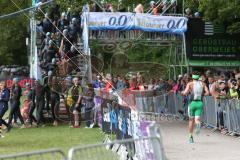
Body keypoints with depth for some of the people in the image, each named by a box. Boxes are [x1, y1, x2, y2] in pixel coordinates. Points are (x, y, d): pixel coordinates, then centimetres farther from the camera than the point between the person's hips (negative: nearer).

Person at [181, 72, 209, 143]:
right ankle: (198, 124, -38)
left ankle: (191, 137, 18)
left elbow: (185, 93, -11)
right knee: (197, 119, 0)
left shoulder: (190, 84, 1)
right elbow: (207, 92, -2)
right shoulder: (202, 84, 7)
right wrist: (201, 94, 15)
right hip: (200, 103, 1)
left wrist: (182, 92, 11)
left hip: (192, 102, -1)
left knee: (191, 120, 13)